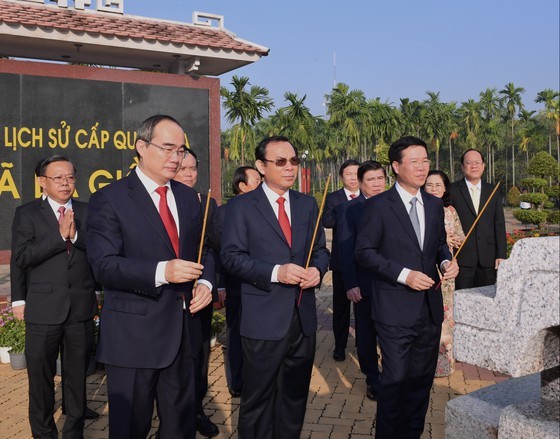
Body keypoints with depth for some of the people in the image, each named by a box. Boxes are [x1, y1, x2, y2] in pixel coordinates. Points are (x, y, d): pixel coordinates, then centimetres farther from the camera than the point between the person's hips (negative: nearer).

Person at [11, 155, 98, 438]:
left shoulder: (87, 212, 7)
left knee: (77, 375, 14)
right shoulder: (27, 213, 1)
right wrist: (60, 236, -16)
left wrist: (76, 235, -15)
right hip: (43, 309, -2)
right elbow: (21, 257, -9)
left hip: (82, 308, 2)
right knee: (40, 377, 11)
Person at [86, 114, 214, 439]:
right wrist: (161, 272, -30)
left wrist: (206, 281, -6)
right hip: (134, 335, -5)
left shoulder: (189, 197, 10)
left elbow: (204, 249, 15)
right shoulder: (109, 199, -8)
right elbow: (104, 265, -17)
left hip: (184, 331, 5)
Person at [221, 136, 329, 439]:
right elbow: (231, 256, -11)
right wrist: (276, 272, -22)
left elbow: (320, 249, 13)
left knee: (295, 397, 18)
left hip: (303, 317, 5)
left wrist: (317, 269, -10)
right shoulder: (240, 206, -5)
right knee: (258, 400, 10)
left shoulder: (308, 204, 10)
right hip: (264, 320, -4)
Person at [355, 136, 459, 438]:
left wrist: (446, 261, -4)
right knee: (396, 379, 2)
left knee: (422, 378, 16)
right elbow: (364, 252, -11)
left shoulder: (434, 205, 8)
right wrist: (403, 274, -19)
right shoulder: (378, 205, -9)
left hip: (430, 308, 6)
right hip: (396, 309, -6)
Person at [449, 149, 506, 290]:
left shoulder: (493, 191, 11)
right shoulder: (453, 191, 1)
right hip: (462, 258, -3)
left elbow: (499, 224, 9)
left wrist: (501, 255, 3)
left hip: (488, 258, 3)